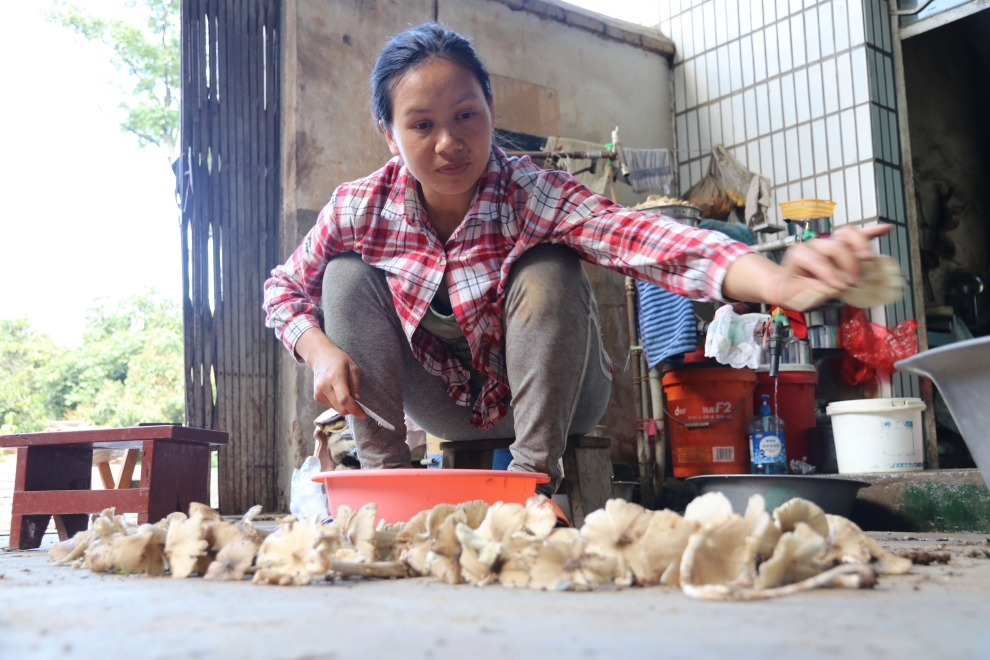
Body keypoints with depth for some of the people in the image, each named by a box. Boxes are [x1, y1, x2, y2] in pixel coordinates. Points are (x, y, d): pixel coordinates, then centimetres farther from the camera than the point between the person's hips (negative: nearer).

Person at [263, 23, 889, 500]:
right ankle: (382, 468, -8)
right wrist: (323, 353, -24)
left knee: (547, 272, -32)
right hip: (446, 405, 3)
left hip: (549, 399, -2)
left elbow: (650, 239, -46)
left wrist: (780, 280, -65)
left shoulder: (533, 194, -28)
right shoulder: (362, 208, -18)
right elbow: (285, 290, -3)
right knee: (348, 275, -17)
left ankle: (535, 475, -15)